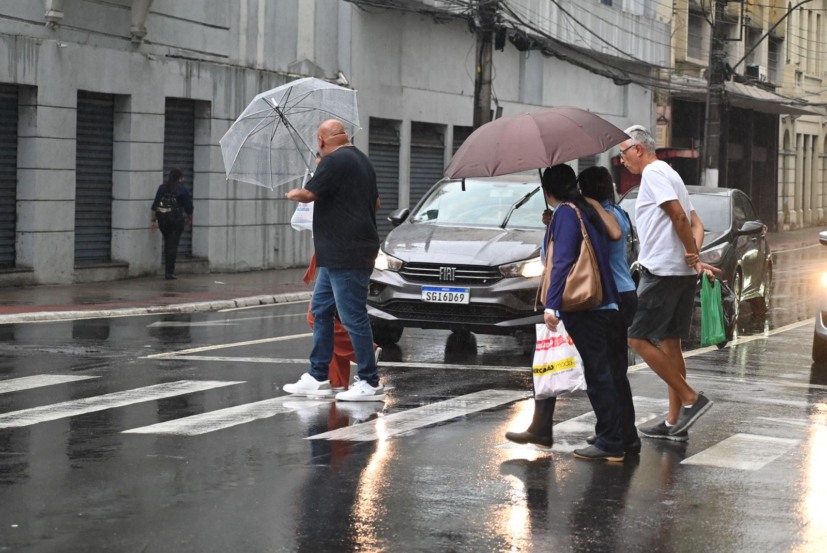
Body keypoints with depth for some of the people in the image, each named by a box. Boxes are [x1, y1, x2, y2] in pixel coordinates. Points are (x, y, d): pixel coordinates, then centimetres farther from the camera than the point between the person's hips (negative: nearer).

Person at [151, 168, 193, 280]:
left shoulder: (162, 188, 7)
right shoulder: (183, 189, -2)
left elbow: (155, 206, 4)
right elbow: (188, 207, 1)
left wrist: (154, 220, 6)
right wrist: (189, 220, 16)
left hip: (162, 218, 4)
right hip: (176, 219, -4)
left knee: (167, 244, 18)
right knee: (172, 246, -2)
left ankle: (167, 270, 21)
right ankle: (169, 272, -6)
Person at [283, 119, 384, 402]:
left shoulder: (334, 161, -14)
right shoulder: (361, 159, 16)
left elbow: (308, 194, -16)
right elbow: (376, 203, 25)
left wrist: (291, 194, 5)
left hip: (345, 256, -10)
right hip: (336, 255, 10)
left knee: (353, 317, -7)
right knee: (321, 310, 14)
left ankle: (370, 383, -3)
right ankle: (318, 377, 18)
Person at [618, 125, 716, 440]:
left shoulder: (653, 173, -10)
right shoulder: (669, 175, 20)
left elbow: (679, 216, -20)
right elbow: (696, 223, 15)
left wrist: (693, 255, -12)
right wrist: (695, 257, -1)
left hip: (661, 272, -10)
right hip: (682, 273, 10)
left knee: (637, 338, -5)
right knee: (669, 343, 11)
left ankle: (691, 399, -7)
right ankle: (674, 423, 14)